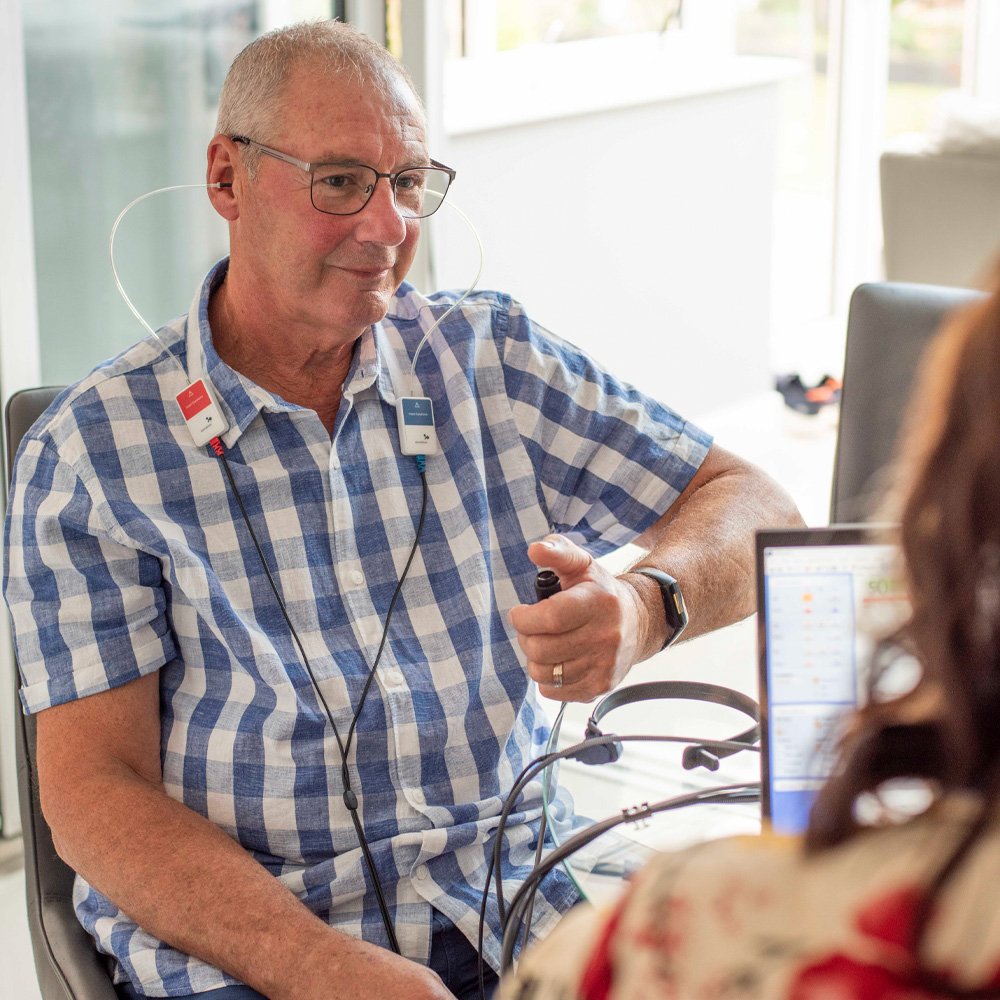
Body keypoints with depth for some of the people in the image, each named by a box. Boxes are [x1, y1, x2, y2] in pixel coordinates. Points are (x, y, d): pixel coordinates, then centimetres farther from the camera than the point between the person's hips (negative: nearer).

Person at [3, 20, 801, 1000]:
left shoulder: (492, 358, 8)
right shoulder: (88, 451, -1)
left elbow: (756, 513, 4)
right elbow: (92, 789, -6)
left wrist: (646, 604, -19)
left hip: (515, 910, 3)